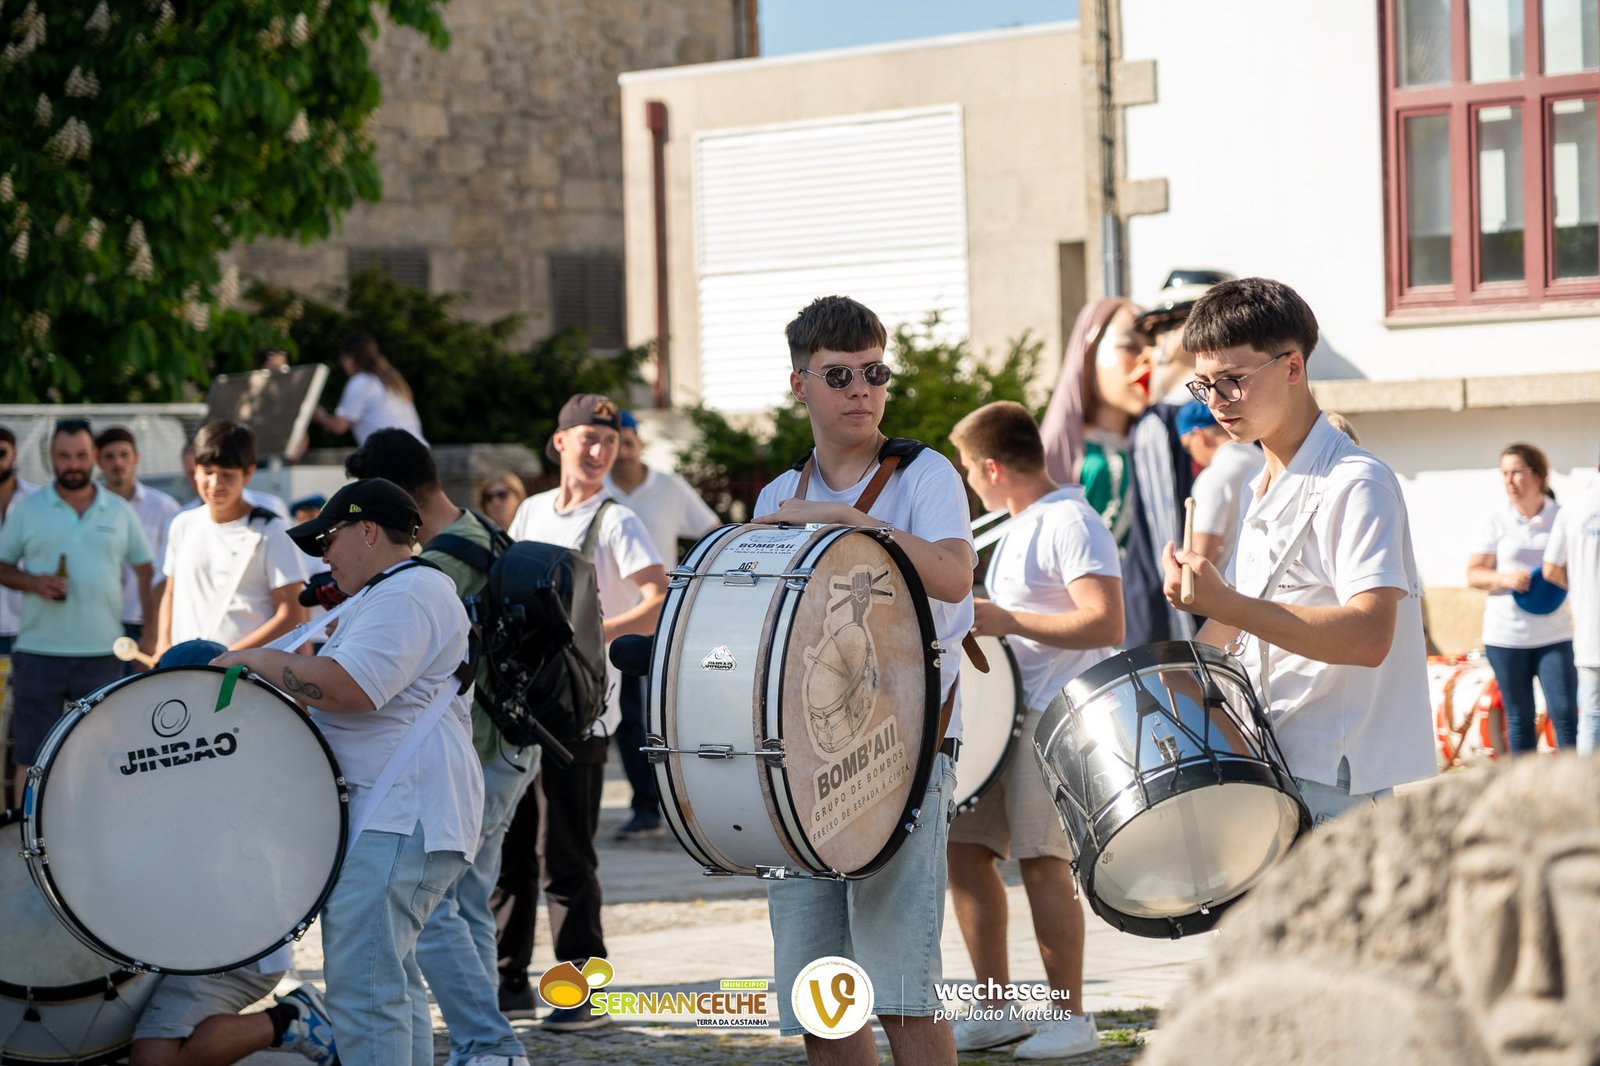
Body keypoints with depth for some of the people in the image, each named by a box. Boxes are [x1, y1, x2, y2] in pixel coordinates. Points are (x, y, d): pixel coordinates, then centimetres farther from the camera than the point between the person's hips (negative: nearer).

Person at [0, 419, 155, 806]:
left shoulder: (119, 511, 8)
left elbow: (145, 570, 13)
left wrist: (153, 632, 4)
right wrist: (33, 582, -13)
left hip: (102, 653, 1)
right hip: (39, 652, -1)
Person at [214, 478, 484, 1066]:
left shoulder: (407, 594, -13)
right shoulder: (393, 593, 24)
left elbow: (345, 687, -25)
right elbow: (354, 696, 29)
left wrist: (256, 659, -13)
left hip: (402, 819, -12)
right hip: (391, 816, 12)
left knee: (361, 985, -15)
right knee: (389, 980, 16)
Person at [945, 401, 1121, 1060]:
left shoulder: (1070, 523, -13)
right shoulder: (1018, 529, 18)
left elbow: (1106, 623, -23)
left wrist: (1005, 621, -21)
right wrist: (975, 622, 15)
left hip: (1059, 715, -10)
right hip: (1003, 711, 10)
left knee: (1040, 857, -11)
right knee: (964, 847, 6)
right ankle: (998, 1009, 13)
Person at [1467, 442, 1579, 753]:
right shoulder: (1496, 522, 2)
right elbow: (1473, 574, 2)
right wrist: (1505, 578, -18)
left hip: (1554, 635, 0)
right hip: (1505, 635, 0)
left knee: (1565, 713, -7)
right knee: (1519, 719, 5)